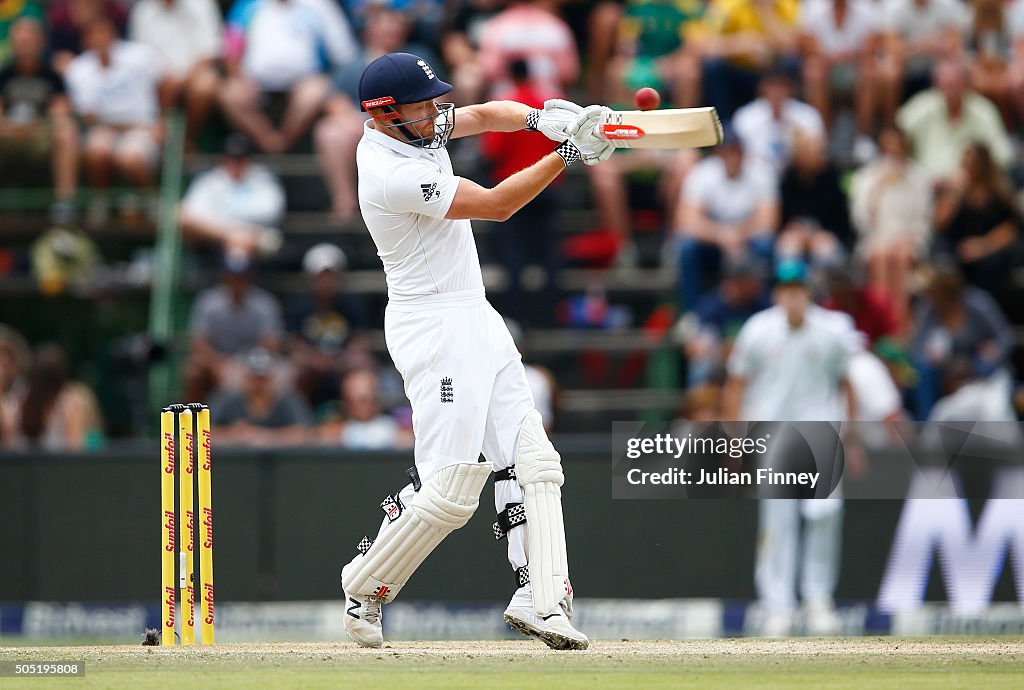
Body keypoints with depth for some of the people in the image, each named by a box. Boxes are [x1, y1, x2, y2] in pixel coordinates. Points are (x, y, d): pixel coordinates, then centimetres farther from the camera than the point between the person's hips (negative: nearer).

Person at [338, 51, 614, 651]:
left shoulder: (413, 127, 4)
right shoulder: (394, 175, -23)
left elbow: (485, 115, 13)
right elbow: (497, 205, -19)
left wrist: (539, 119, -8)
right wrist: (567, 154, -18)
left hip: (476, 319, 10)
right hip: (434, 327, -10)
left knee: (533, 462, 1)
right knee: (450, 492, -11)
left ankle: (542, 599, -3)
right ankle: (365, 590, 7)